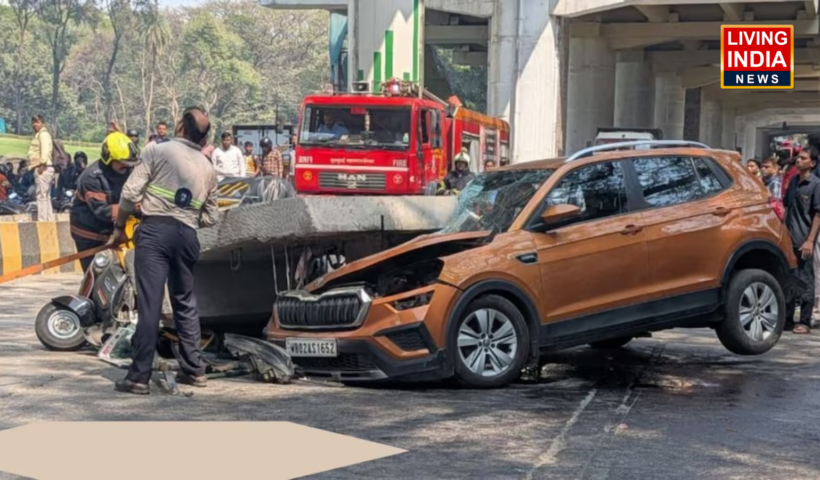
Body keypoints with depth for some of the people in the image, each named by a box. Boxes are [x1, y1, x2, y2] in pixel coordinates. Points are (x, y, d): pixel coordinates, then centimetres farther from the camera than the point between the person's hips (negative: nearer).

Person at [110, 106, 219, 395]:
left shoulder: (157, 151, 0)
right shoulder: (208, 168, 15)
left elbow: (130, 193, -4)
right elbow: (210, 217, 16)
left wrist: (120, 228, 6)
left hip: (155, 230, -5)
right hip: (187, 235, 5)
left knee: (150, 303, -8)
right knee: (185, 302, 17)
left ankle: (139, 377, -8)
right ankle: (194, 370, 21)